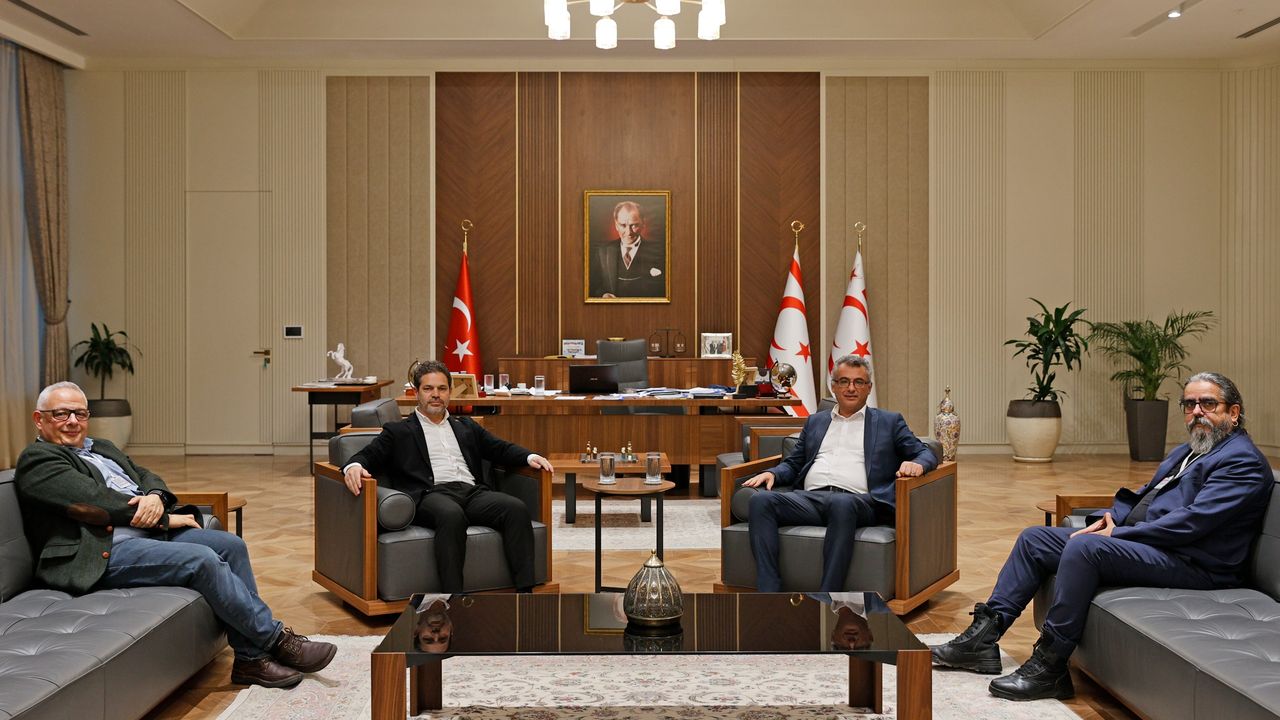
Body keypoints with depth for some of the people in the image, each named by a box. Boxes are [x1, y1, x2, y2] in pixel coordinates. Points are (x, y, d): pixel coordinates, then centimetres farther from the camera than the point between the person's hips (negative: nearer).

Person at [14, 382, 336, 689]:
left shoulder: (101, 449, 25)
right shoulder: (37, 459, -3)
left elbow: (147, 477, 16)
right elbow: (95, 502, -14)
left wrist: (156, 498, -10)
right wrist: (165, 518, -10)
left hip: (151, 531, 9)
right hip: (107, 552, -9)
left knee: (231, 545, -8)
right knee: (201, 559, -25)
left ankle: (250, 657, -9)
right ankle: (276, 639, -15)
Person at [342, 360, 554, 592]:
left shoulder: (466, 426, 30)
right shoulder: (398, 431, 20)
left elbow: (502, 449, 23)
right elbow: (368, 456, 8)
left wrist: (530, 457, 1)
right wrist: (354, 466, -18)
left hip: (473, 492, 4)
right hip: (431, 494, -4)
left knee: (517, 508, -26)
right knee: (452, 514, -40)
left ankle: (525, 594, -31)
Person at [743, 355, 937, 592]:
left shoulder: (889, 422, 22)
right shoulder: (815, 421, 31)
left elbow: (926, 453, 15)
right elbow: (793, 463, 29)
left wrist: (916, 464, -10)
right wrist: (772, 473, 6)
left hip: (859, 500, -3)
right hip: (810, 497, 3)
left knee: (841, 504, -41)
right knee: (761, 500, -27)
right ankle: (769, 598, -31)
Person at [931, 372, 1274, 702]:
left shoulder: (1243, 461, -8)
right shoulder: (1184, 452, 23)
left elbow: (1193, 521, -19)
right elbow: (1143, 497, 25)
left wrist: (1118, 534, -16)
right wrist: (1110, 519, 2)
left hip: (1191, 563, -10)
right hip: (1136, 539, 10)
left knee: (1083, 546, -32)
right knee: (1034, 538, 3)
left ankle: (1049, 668, -26)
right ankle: (983, 637, -3)